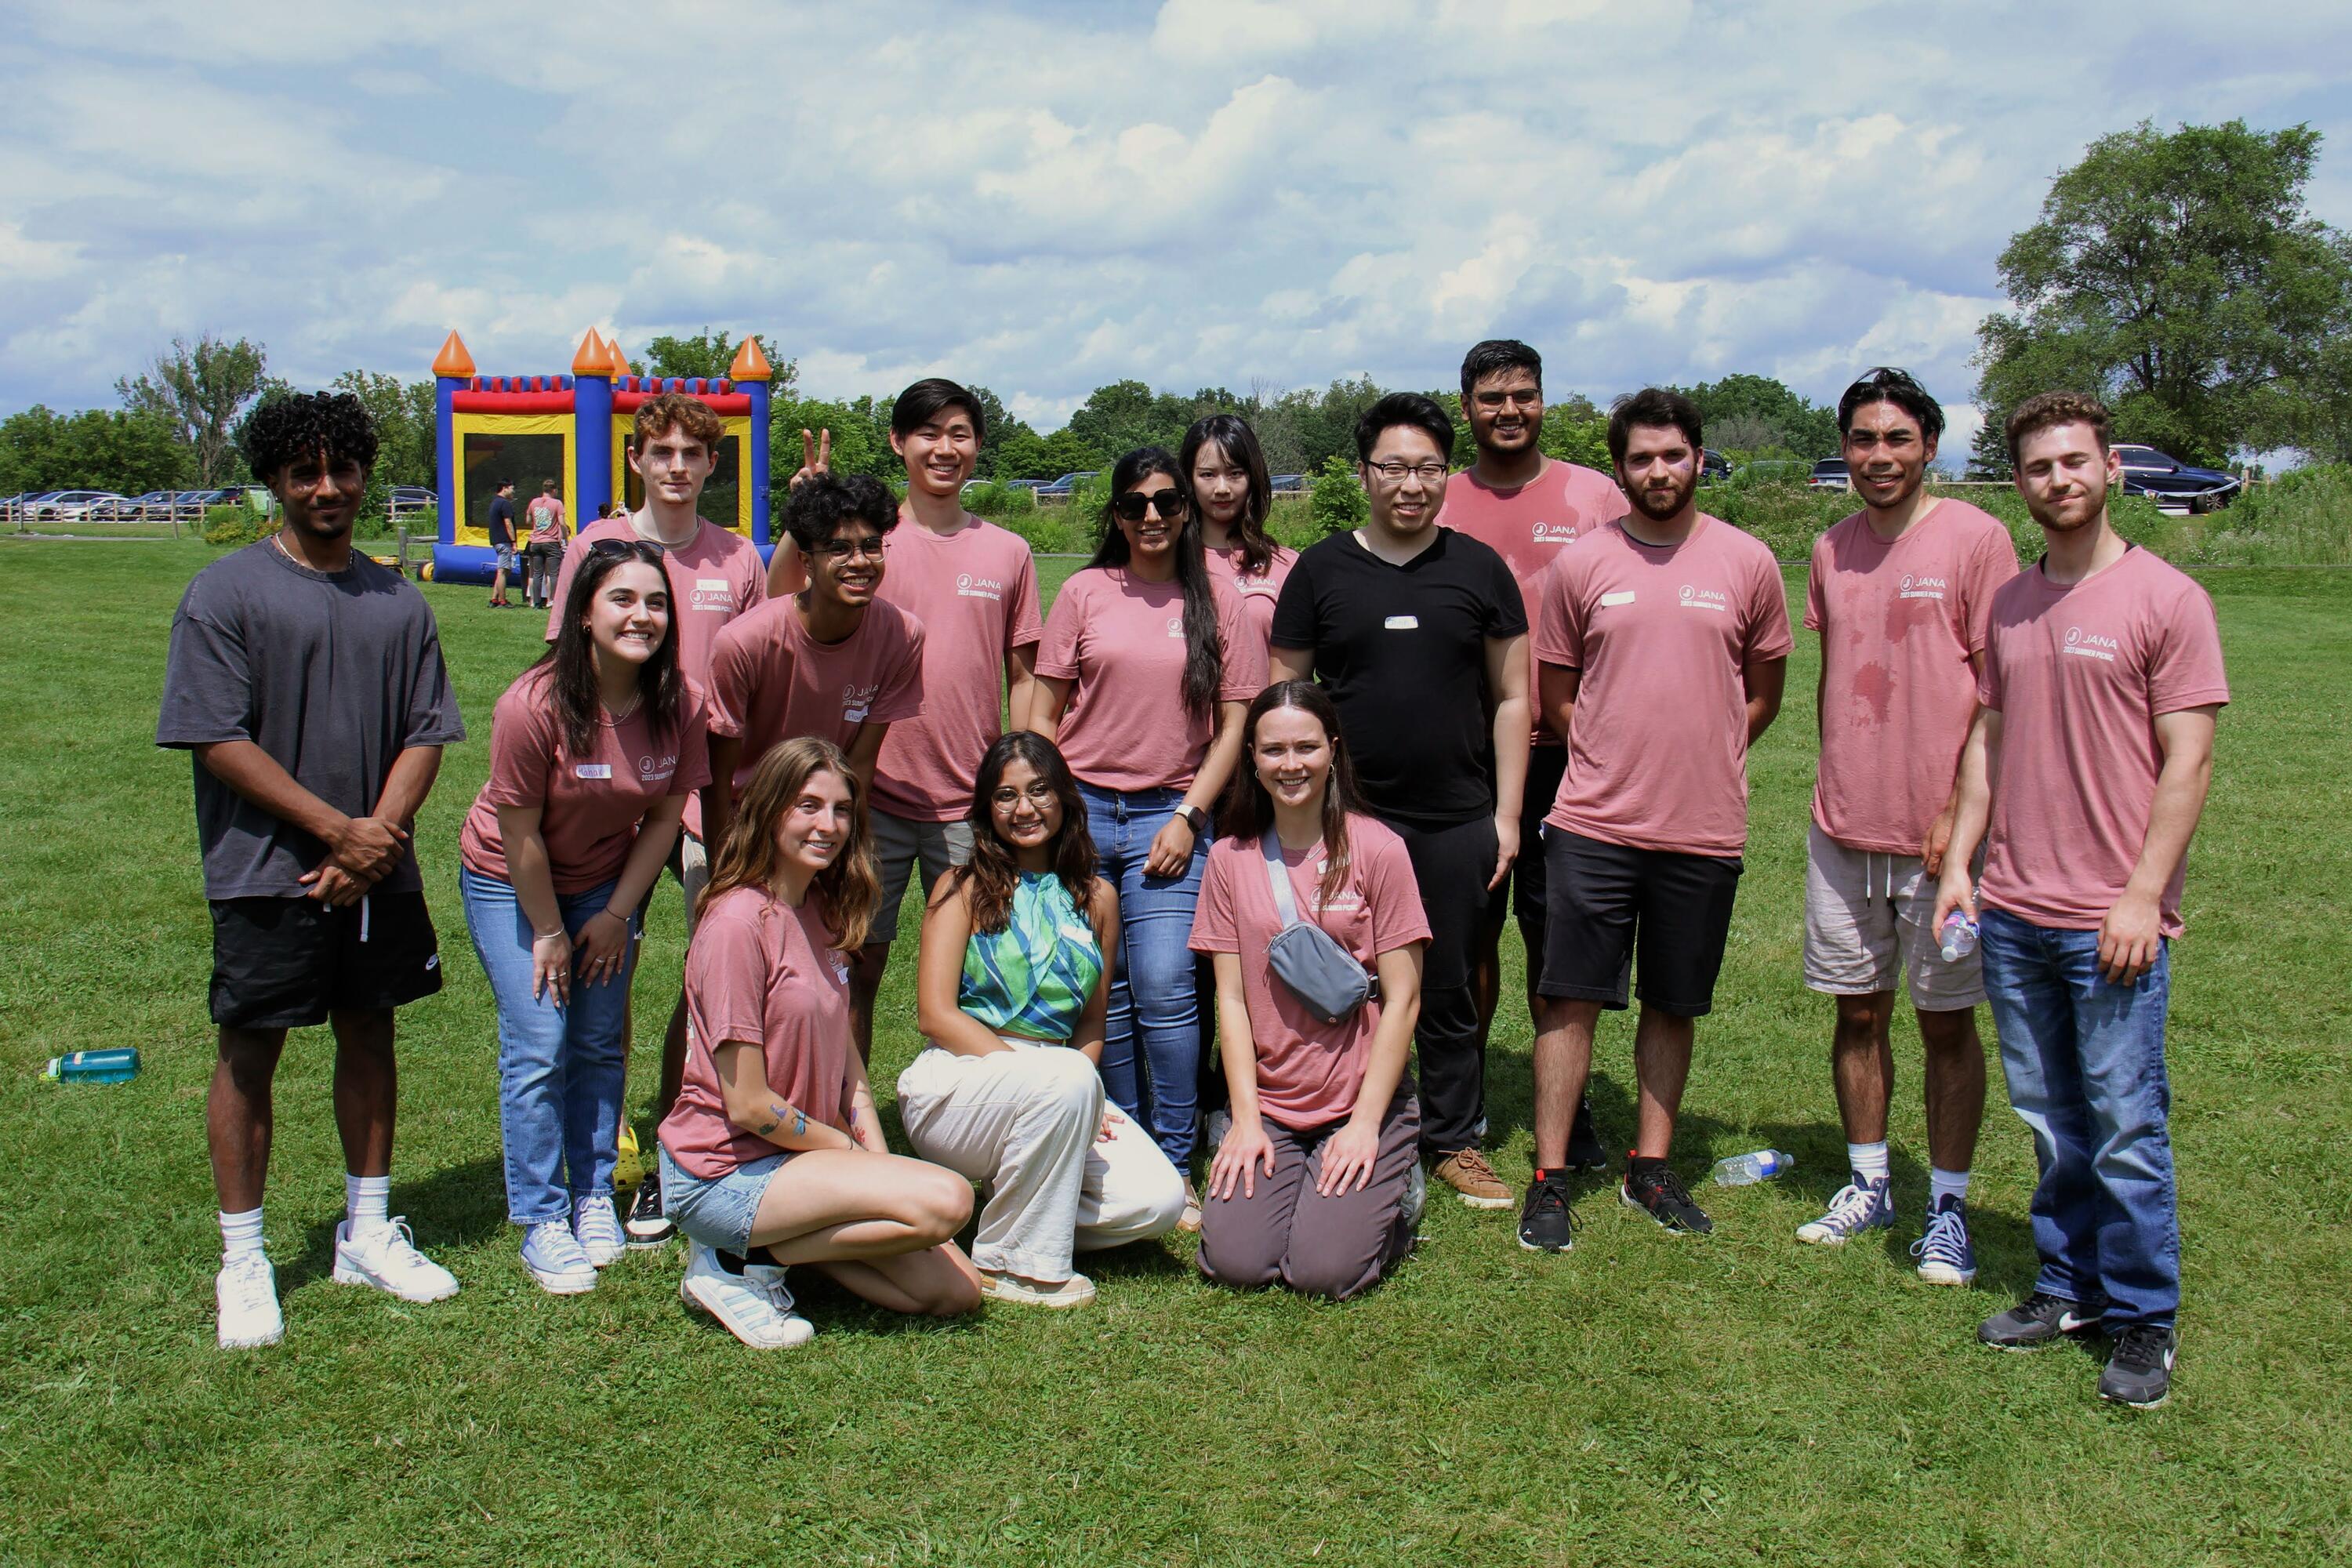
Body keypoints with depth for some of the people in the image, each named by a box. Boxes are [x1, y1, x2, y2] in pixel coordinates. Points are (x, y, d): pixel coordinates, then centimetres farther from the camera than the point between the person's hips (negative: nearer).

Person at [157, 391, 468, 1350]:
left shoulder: (397, 603, 9)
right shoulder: (226, 594, -4)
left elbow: (426, 731, 7)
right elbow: (219, 739, -10)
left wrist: (382, 830, -10)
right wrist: (336, 829, -15)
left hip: (378, 871, 4)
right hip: (267, 873, -4)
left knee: (369, 1037, 12)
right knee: (249, 1054, 3)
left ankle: (368, 1233, 26)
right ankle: (243, 1262, 15)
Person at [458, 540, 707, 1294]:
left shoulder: (680, 705, -17)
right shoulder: (534, 706, -29)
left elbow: (665, 816, -6)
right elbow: (520, 834, -20)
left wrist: (617, 914, -3)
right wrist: (548, 932, -11)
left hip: (608, 882, 4)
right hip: (509, 883, -3)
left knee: (600, 1043, 7)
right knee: (538, 1047, -7)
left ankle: (594, 1197, 22)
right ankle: (542, 1222, 4)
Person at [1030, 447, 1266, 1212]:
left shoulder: (1216, 600, 5)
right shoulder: (1085, 592, 7)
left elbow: (1233, 724, 5)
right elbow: (1042, 712, 9)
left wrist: (1188, 817, -4)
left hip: (1168, 814, -1)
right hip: (1082, 806, 1)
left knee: (1164, 989, -11)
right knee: (1103, 992, 5)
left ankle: (1174, 1166, 1)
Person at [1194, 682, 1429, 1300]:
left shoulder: (1377, 849, -5)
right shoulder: (1230, 858, 3)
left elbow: (1402, 998, -6)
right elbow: (1231, 998, 2)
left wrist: (1365, 1123, -11)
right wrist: (1246, 1119, -6)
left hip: (1363, 1103, -2)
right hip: (1268, 1106, 3)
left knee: (1325, 1270, -18)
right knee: (1235, 1261, -15)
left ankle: (1394, 1191, 13)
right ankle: (1280, 1172, 15)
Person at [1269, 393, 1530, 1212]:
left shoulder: (1480, 569, 6)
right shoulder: (1320, 570, 4)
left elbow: (1510, 698, 8)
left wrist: (1507, 814, 3)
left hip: (1457, 822, 1)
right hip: (1346, 819, 0)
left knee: (1449, 989, 10)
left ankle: (1454, 1139, 25)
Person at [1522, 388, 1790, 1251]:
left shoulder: (1747, 562, 3)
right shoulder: (1581, 563, 2)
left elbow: (1763, 691, 12)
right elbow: (1556, 692, 9)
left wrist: (1700, 760, 6)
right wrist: (1618, 761, 5)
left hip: (1704, 829, 1)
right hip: (1593, 824, -1)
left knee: (1673, 1005, 12)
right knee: (1570, 1001, 0)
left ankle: (1651, 1166, 25)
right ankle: (1549, 1176, 9)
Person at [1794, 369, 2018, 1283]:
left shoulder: (1975, 539, -7)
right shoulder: (1832, 551, 8)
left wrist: (1961, 813, -14)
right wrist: (1834, 791, 10)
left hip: (1939, 833, -4)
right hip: (1843, 829, 5)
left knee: (1946, 1024, 5)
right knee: (1859, 1012, 12)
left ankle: (1947, 1209, 17)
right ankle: (1868, 1185, 27)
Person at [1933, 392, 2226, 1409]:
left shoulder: (2166, 599, -6)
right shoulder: (2008, 605, 11)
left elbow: (2188, 762, -9)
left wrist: (2142, 897, -14)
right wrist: (1959, 861, 8)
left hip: (2113, 919, -5)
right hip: (2012, 914, 5)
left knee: (2125, 1131, 1)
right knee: (2051, 1122, 14)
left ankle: (2144, 1320, 15)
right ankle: (2069, 1287, 27)